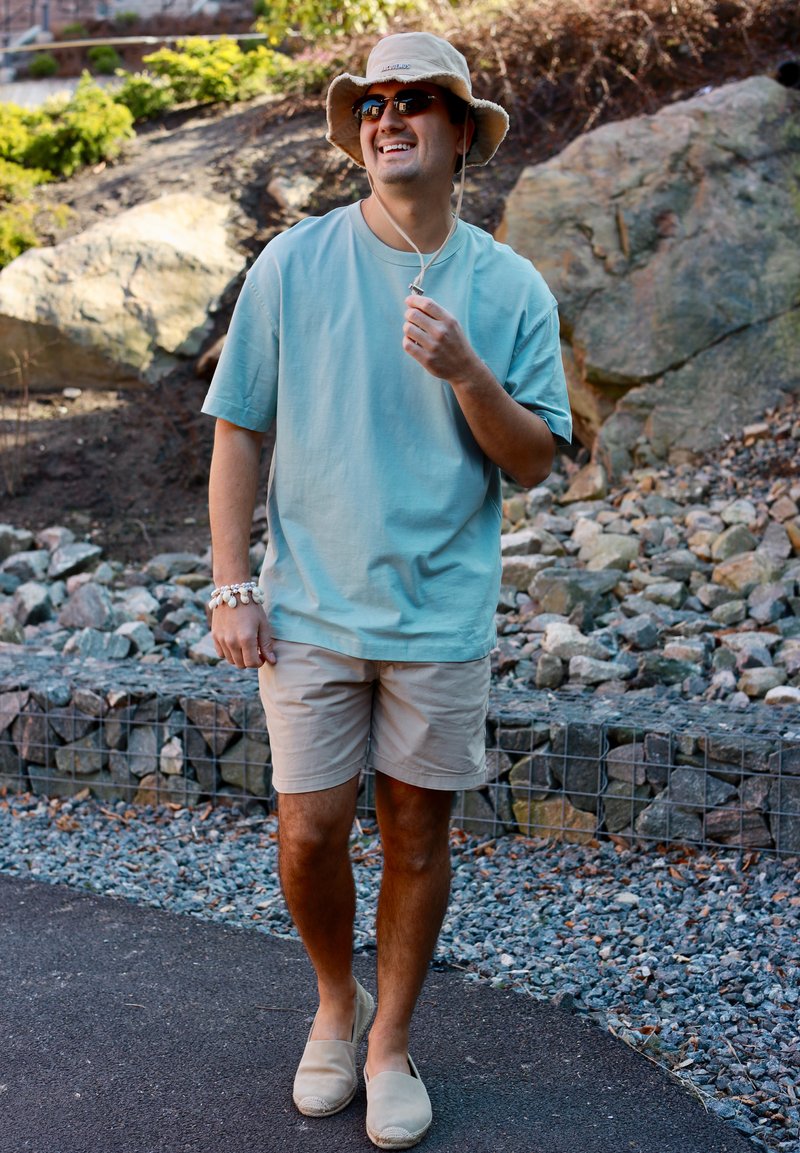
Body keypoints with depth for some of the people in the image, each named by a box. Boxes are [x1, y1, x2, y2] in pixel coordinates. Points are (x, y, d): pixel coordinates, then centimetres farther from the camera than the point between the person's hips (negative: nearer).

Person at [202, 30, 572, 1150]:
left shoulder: (512, 289, 0)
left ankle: (392, 1042, 30)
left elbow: (533, 461, 0)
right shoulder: (293, 264, -1)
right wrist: (232, 588, -2)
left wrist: (464, 371, -18)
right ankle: (337, 1004, 31)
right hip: (311, 608, 0)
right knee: (309, 832, 2)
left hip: (442, 613, 1)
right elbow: (238, 430, 3)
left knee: (417, 832, 9)